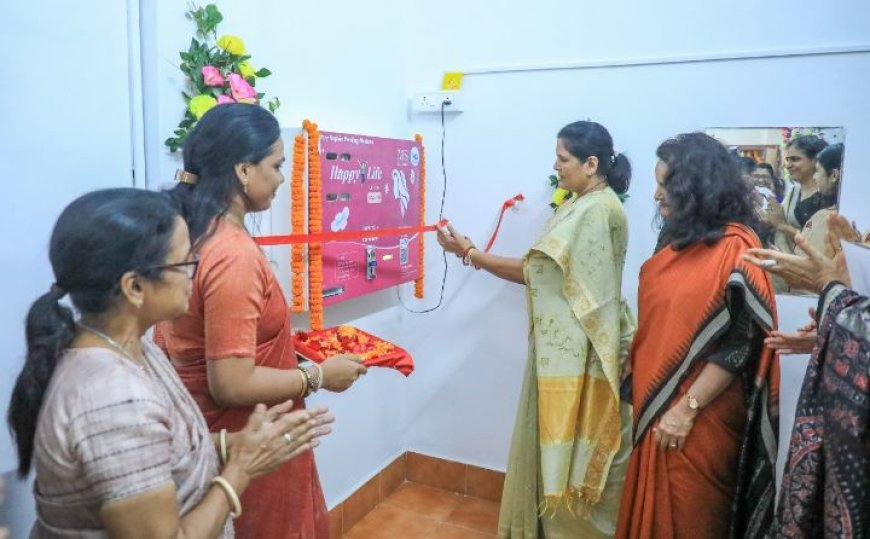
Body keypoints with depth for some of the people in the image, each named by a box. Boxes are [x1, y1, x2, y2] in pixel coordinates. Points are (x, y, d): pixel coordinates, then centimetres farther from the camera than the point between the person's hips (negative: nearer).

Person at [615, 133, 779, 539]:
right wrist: (636, 378, 12)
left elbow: (742, 344, -18)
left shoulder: (735, 249, -14)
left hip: (699, 418, -7)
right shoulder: (676, 240, 9)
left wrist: (687, 408, -19)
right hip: (657, 407, 7)